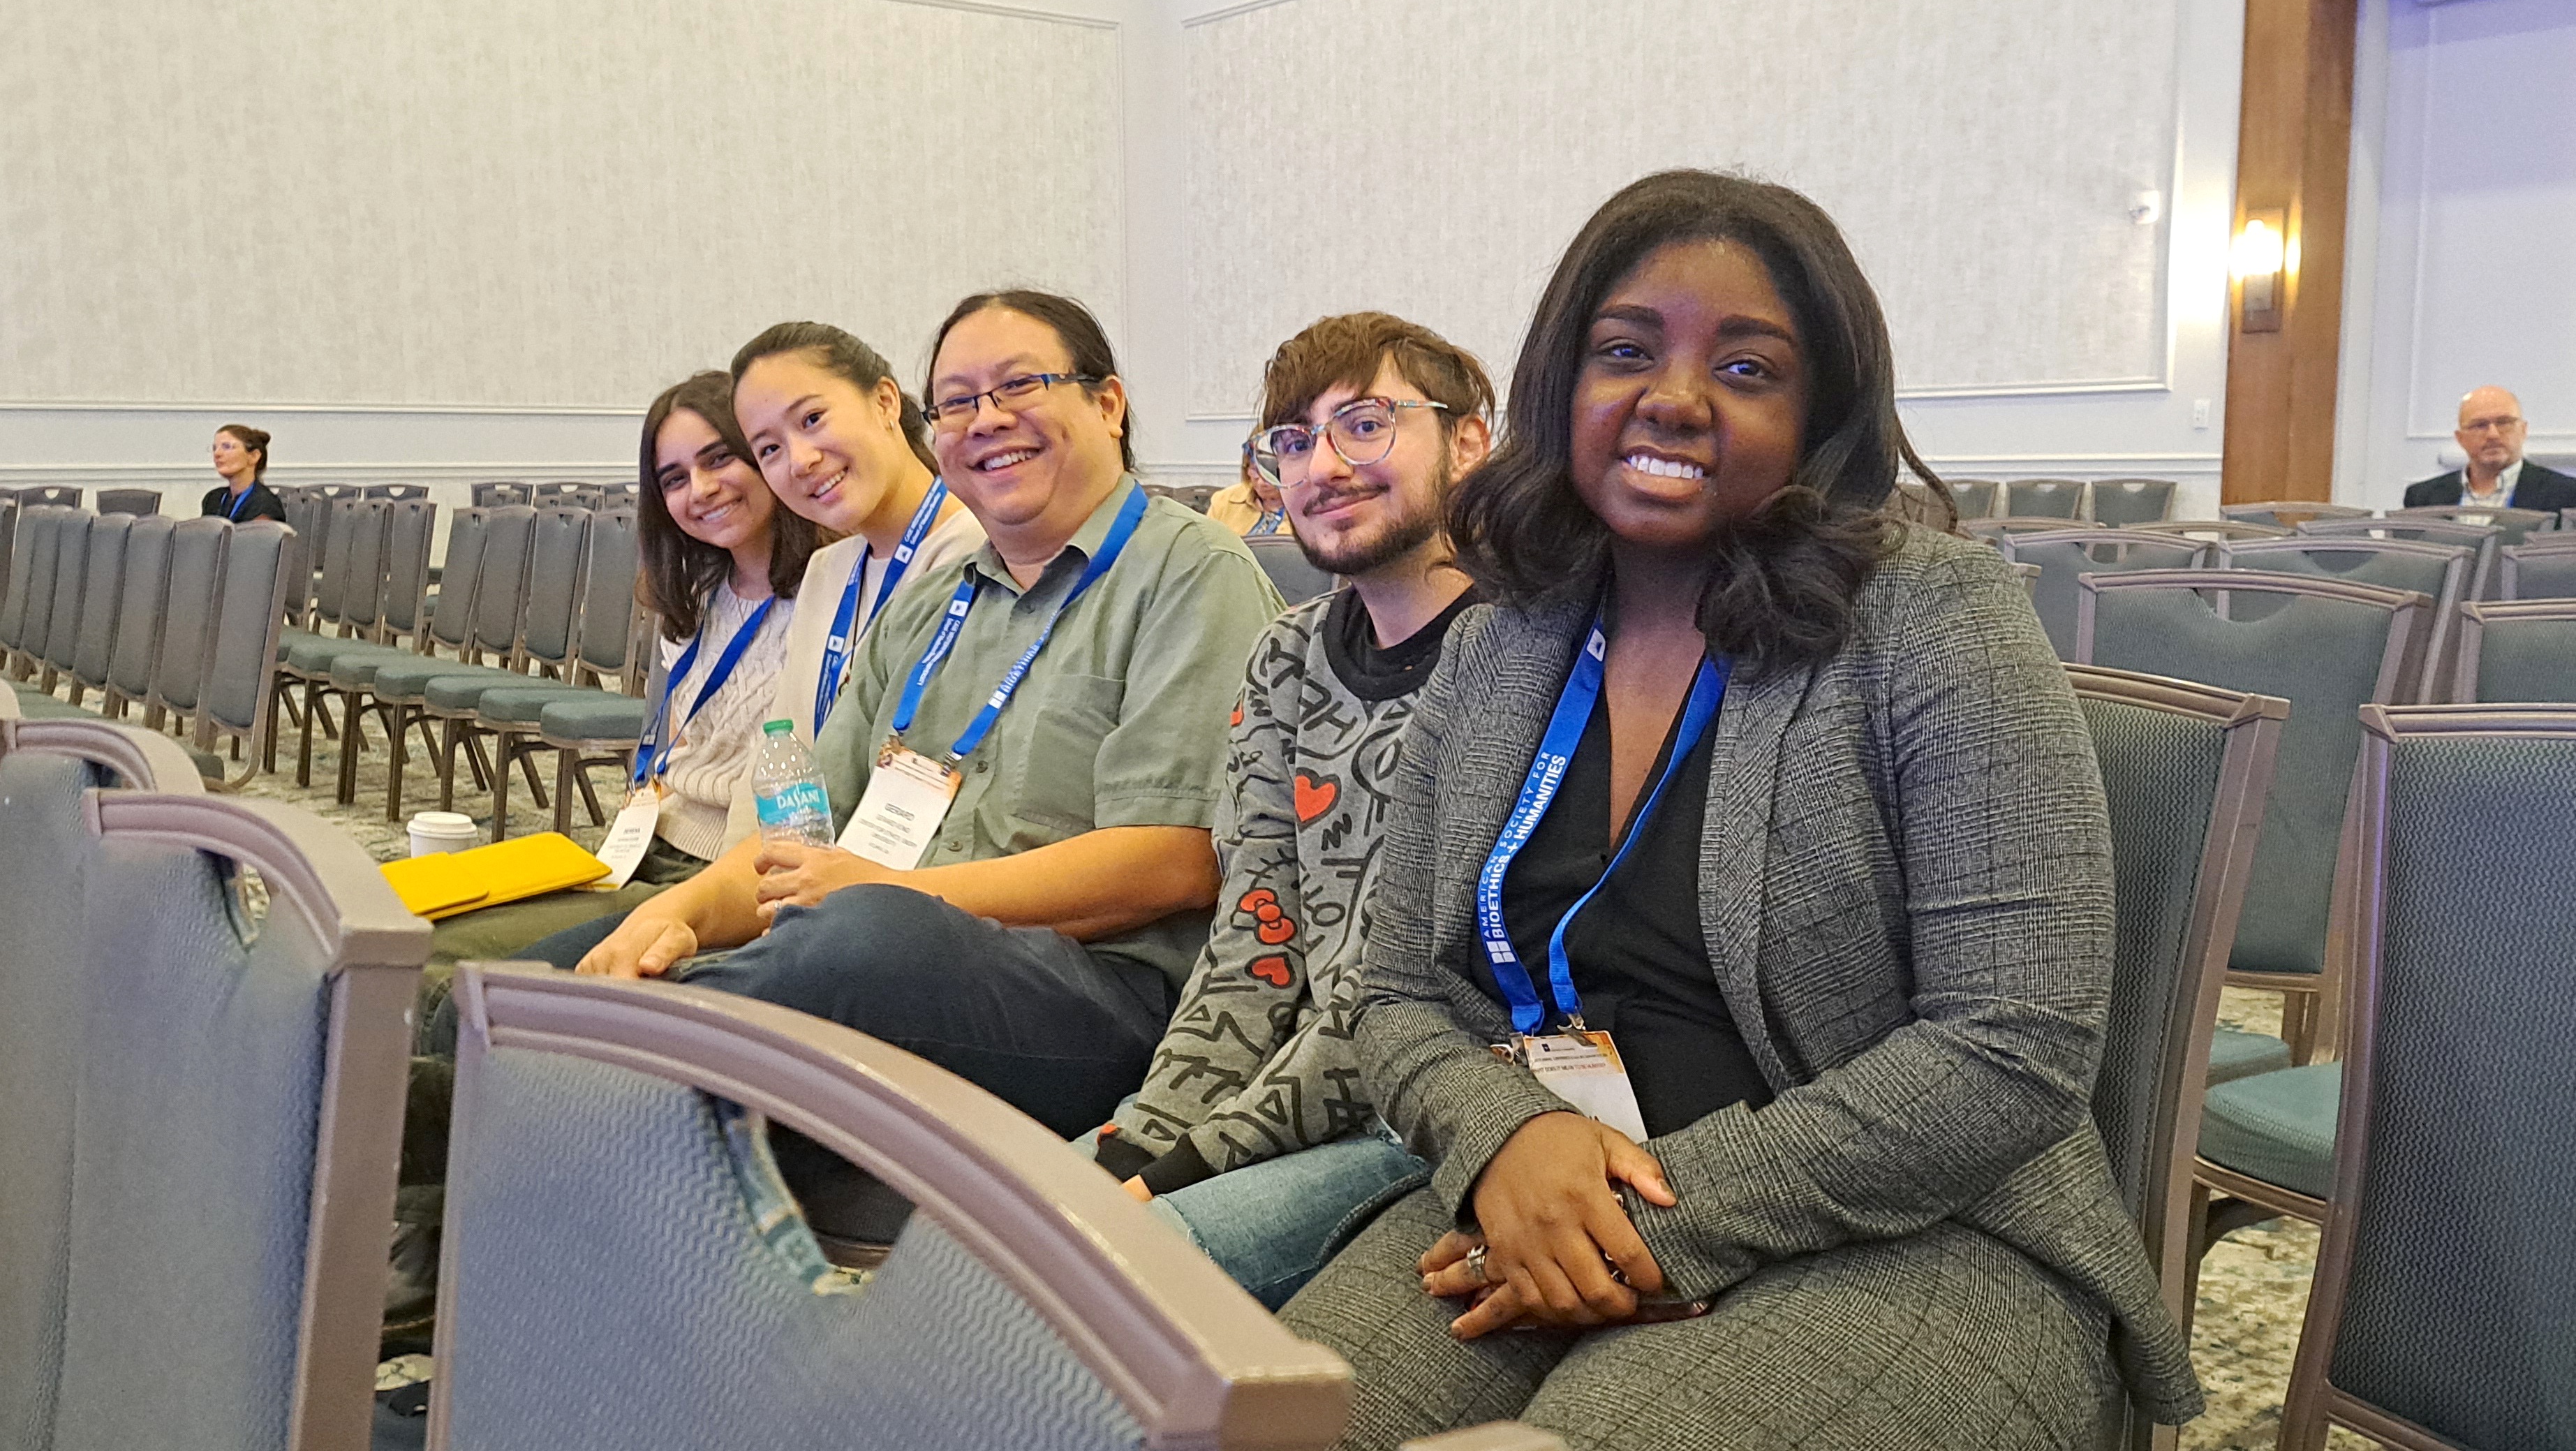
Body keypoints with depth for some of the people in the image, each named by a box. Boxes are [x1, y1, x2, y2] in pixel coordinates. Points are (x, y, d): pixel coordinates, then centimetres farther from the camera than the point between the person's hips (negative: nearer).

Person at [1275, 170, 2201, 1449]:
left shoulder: (1934, 624, -7)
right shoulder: (1489, 659, 7)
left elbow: (2014, 1052, -13)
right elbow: (1402, 1003, 9)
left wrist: (1674, 1222, -16)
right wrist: (1508, 1139, -13)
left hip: (1899, 1240, -4)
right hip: (1534, 1216, 4)